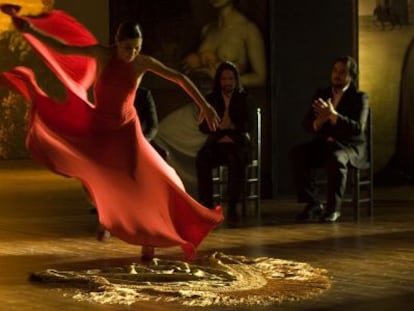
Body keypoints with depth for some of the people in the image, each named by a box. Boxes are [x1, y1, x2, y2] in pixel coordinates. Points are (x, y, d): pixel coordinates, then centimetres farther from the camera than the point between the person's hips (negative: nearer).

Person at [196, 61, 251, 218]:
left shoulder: (243, 98, 8)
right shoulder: (211, 99, 11)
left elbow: (247, 125, -1)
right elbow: (203, 126, 3)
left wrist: (233, 126, -24)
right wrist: (219, 126, -20)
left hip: (237, 143, -1)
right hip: (216, 143, 1)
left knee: (236, 159, -37)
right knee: (202, 158, -32)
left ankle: (232, 206, -34)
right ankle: (206, 204, -30)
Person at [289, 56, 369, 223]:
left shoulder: (359, 97, -2)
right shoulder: (321, 94, 12)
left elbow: (358, 128, -17)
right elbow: (306, 124, 6)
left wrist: (333, 115, -29)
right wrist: (319, 122, -19)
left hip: (349, 146, -4)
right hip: (324, 143, 5)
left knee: (336, 158, -38)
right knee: (297, 153, -24)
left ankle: (333, 208, -26)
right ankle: (313, 204, -20)